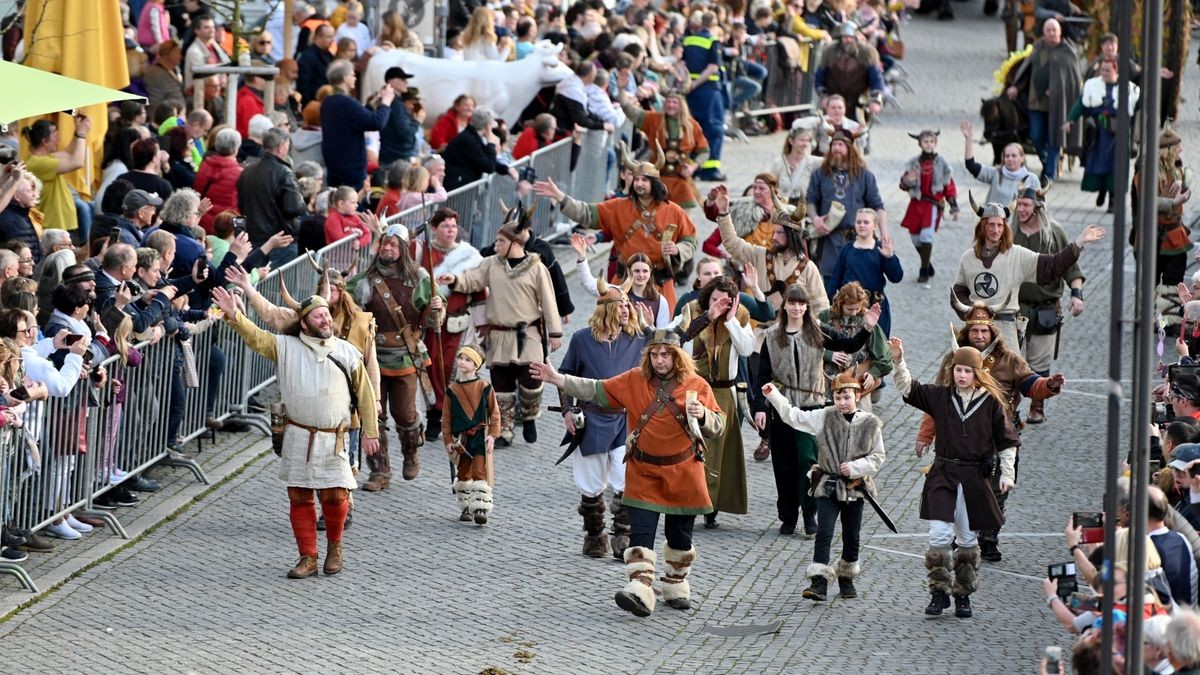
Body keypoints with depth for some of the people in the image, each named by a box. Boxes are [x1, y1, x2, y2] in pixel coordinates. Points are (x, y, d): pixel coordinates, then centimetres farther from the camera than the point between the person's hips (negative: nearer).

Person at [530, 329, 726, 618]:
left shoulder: (696, 385, -5)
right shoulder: (635, 380, -2)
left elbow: (718, 426, -3)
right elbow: (597, 391, -2)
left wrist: (702, 416, -25)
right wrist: (558, 379, -11)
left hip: (683, 472, 0)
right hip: (644, 471, 0)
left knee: (680, 535, 11)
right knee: (641, 532, -12)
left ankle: (676, 588, 30)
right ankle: (640, 591, -20)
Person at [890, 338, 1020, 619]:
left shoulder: (991, 402, -2)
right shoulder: (941, 396, 3)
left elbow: (1007, 441, 4)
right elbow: (908, 388, 0)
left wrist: (1007, 474, -2)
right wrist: (898, 361, -15)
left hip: (974, 479, -1)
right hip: (943, 475, 1)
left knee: (967, 539, 8)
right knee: (939, 534, -11)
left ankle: (963, 595, 20)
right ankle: (939, 592, 1)